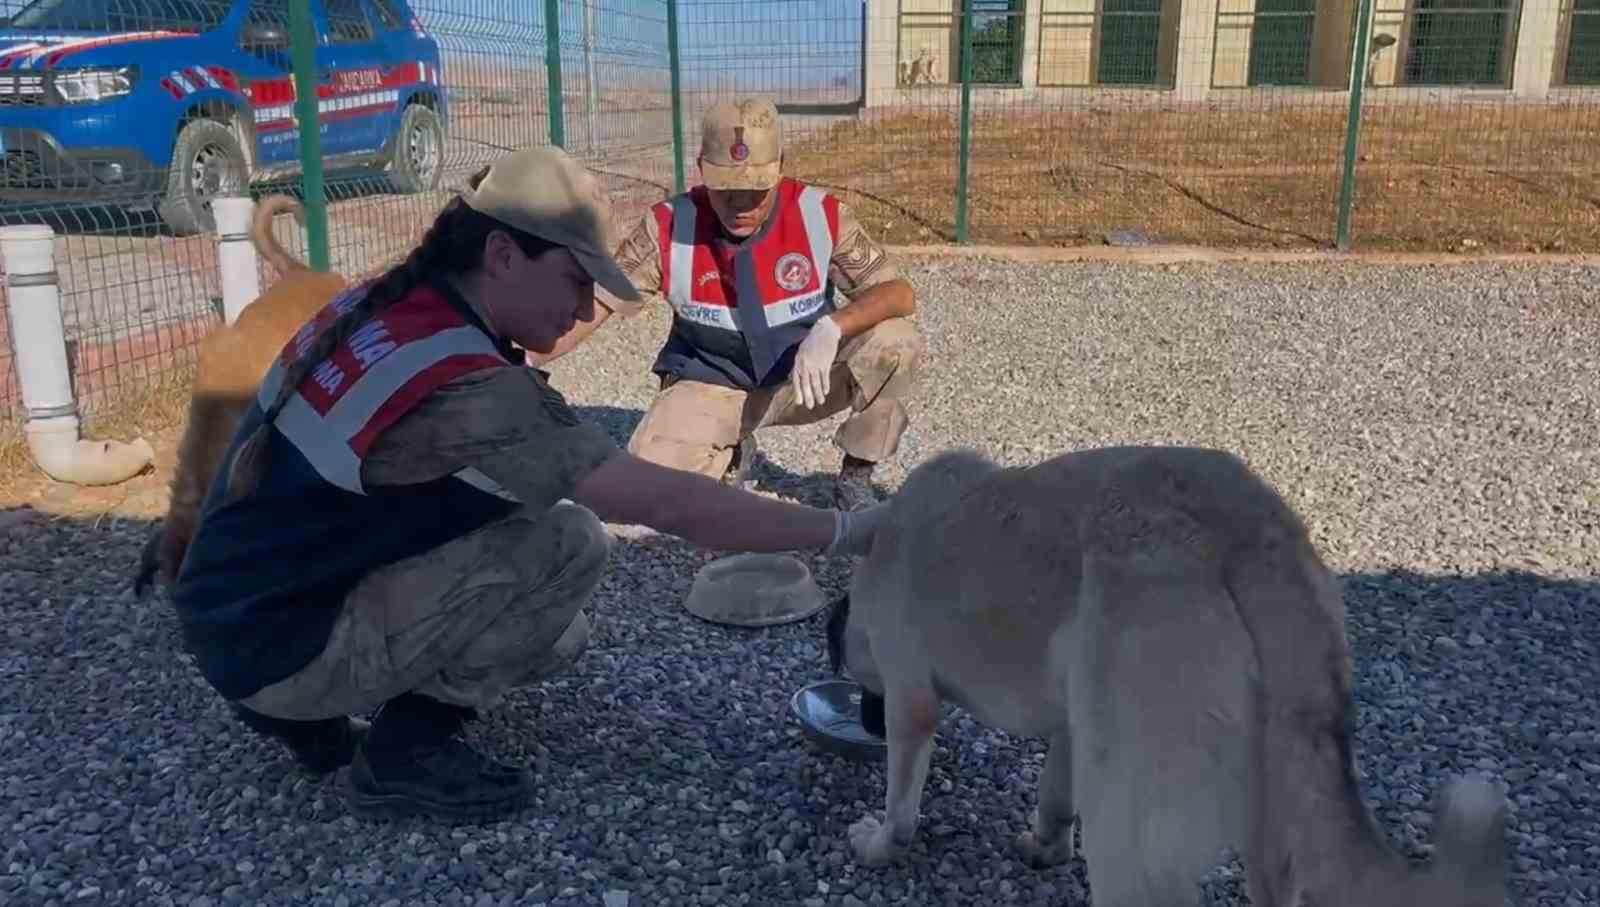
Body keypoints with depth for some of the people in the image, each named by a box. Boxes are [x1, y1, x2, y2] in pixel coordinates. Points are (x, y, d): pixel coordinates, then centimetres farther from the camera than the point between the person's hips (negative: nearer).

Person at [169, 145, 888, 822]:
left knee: (558, 634, 12)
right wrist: (844, 531, -18)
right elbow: (665, 502, -25)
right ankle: (405, 749, -4)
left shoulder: (377, 306, -1)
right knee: (569, 543, -17)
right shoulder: (466, 390, -27)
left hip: (239, 608, 9)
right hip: (278, 649, -8)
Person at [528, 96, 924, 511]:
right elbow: (595, 302, -12)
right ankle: (728, 456, 14)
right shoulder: (668, 227, -18)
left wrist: (831, 328, -37)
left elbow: (899, 294, -18)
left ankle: (855, 475, -2)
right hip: (710, 384, 0)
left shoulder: (821, 216, -18)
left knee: (895, 342, -26)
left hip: (804, 378, 0)